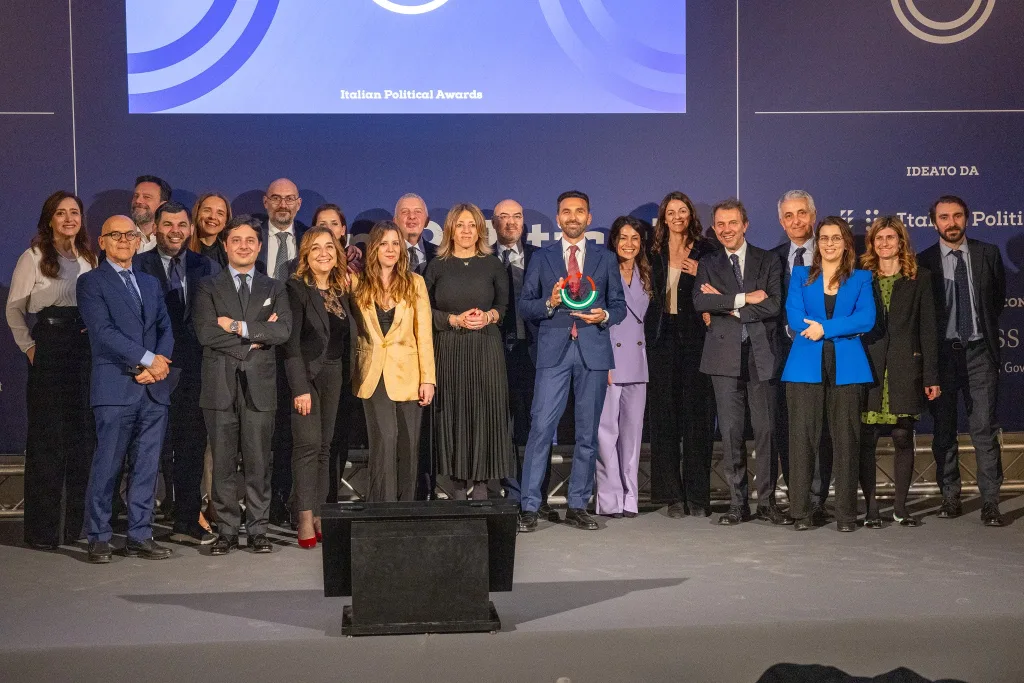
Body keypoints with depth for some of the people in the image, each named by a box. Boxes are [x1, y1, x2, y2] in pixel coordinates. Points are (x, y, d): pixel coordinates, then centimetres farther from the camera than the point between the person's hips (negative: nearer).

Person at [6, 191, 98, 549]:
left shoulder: (89, 258, 15)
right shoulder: (34, 257, 1)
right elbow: (14, 308, 3)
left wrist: (95, 334, 0)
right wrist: (28, 345, -4)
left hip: (85, 349, 5)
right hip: (49, 351, -5)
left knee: (82, 434, 5)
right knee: (47, 435, -3)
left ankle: (77, 521, 14)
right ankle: (43, 528, 3)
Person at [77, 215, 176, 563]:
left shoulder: (151, 283, 20)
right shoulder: (91, 282, 2)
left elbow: (165, 328, 12)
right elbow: (103, 331, -10)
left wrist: (158, 364, -7)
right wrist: (148, 359, -14)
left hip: (154, 388, 5)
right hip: (116, 387, -5)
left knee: (146, 466, 6)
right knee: (107, 466, -3)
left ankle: (139, 536, 12)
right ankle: (98, 538, 7)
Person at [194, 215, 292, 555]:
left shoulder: (274, 288, 13)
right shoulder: (208, 288, 10)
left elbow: (283, 330, -4)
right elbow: (205, 332, -6)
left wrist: (239, 327, -9)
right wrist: (252, 342, -7)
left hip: (259, 385, 1)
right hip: (220, 385, 0)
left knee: (258, 462, 1)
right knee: (223, 463, 2)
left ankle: (257, 530, 10)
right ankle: (227, 531, 10)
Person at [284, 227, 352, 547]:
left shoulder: (341, 289, 11)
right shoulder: (297, 288, -7)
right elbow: (291, 342, -12)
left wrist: (346, 376, 4)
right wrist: (300, 387, -17)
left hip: (334, 375, 6)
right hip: (307, 373, -6)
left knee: (324, 446, 7)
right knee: (308, 444, -9)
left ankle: (318, 515, 11)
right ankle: (305, 519, -5)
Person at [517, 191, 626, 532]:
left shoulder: (606, 259, 12)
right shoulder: (541, 258, 10)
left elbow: (619, 305, 12)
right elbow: (524, 306, 6)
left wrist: (604, 316, -9)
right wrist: (549, 304, -13)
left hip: (593, 350, 2)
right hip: (553, 350, -1)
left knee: (587, 433, 5)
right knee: (541, 428, -9)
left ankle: (577, 507, 14)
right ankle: (529, 507, -3)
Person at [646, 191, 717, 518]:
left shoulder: (705, 251, 5)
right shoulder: (654, 252, 11)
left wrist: (699, 274, -10)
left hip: (694, 337, -2)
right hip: (662, 336, 2)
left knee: (697, 413, -2)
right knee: (664, 414, 0)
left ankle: (698, 496, 4)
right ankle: (673, 495, 6)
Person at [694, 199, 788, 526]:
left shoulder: (768, 262, 8)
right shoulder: (708, 265, 12)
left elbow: (773, 305, -6)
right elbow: (700, 302, -7)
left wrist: (727, 305, -6)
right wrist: (743, 299, -11)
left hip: (761, 355, -1)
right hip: (725, 356, 1)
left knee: (766, 429, 0)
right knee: (731, 431, 2)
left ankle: (767, 501, 9)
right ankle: (738, 502, 9)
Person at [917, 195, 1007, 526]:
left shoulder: (988, 254, 3)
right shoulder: (924, 261, 0)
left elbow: (999, 296, 16)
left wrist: (984, 325, 13)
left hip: (979, 352, 0)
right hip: (942, 352, 0)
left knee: (985, 428, -4)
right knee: (944, 430, 6)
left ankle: (990, 502, -1)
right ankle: (950, 496, 16)